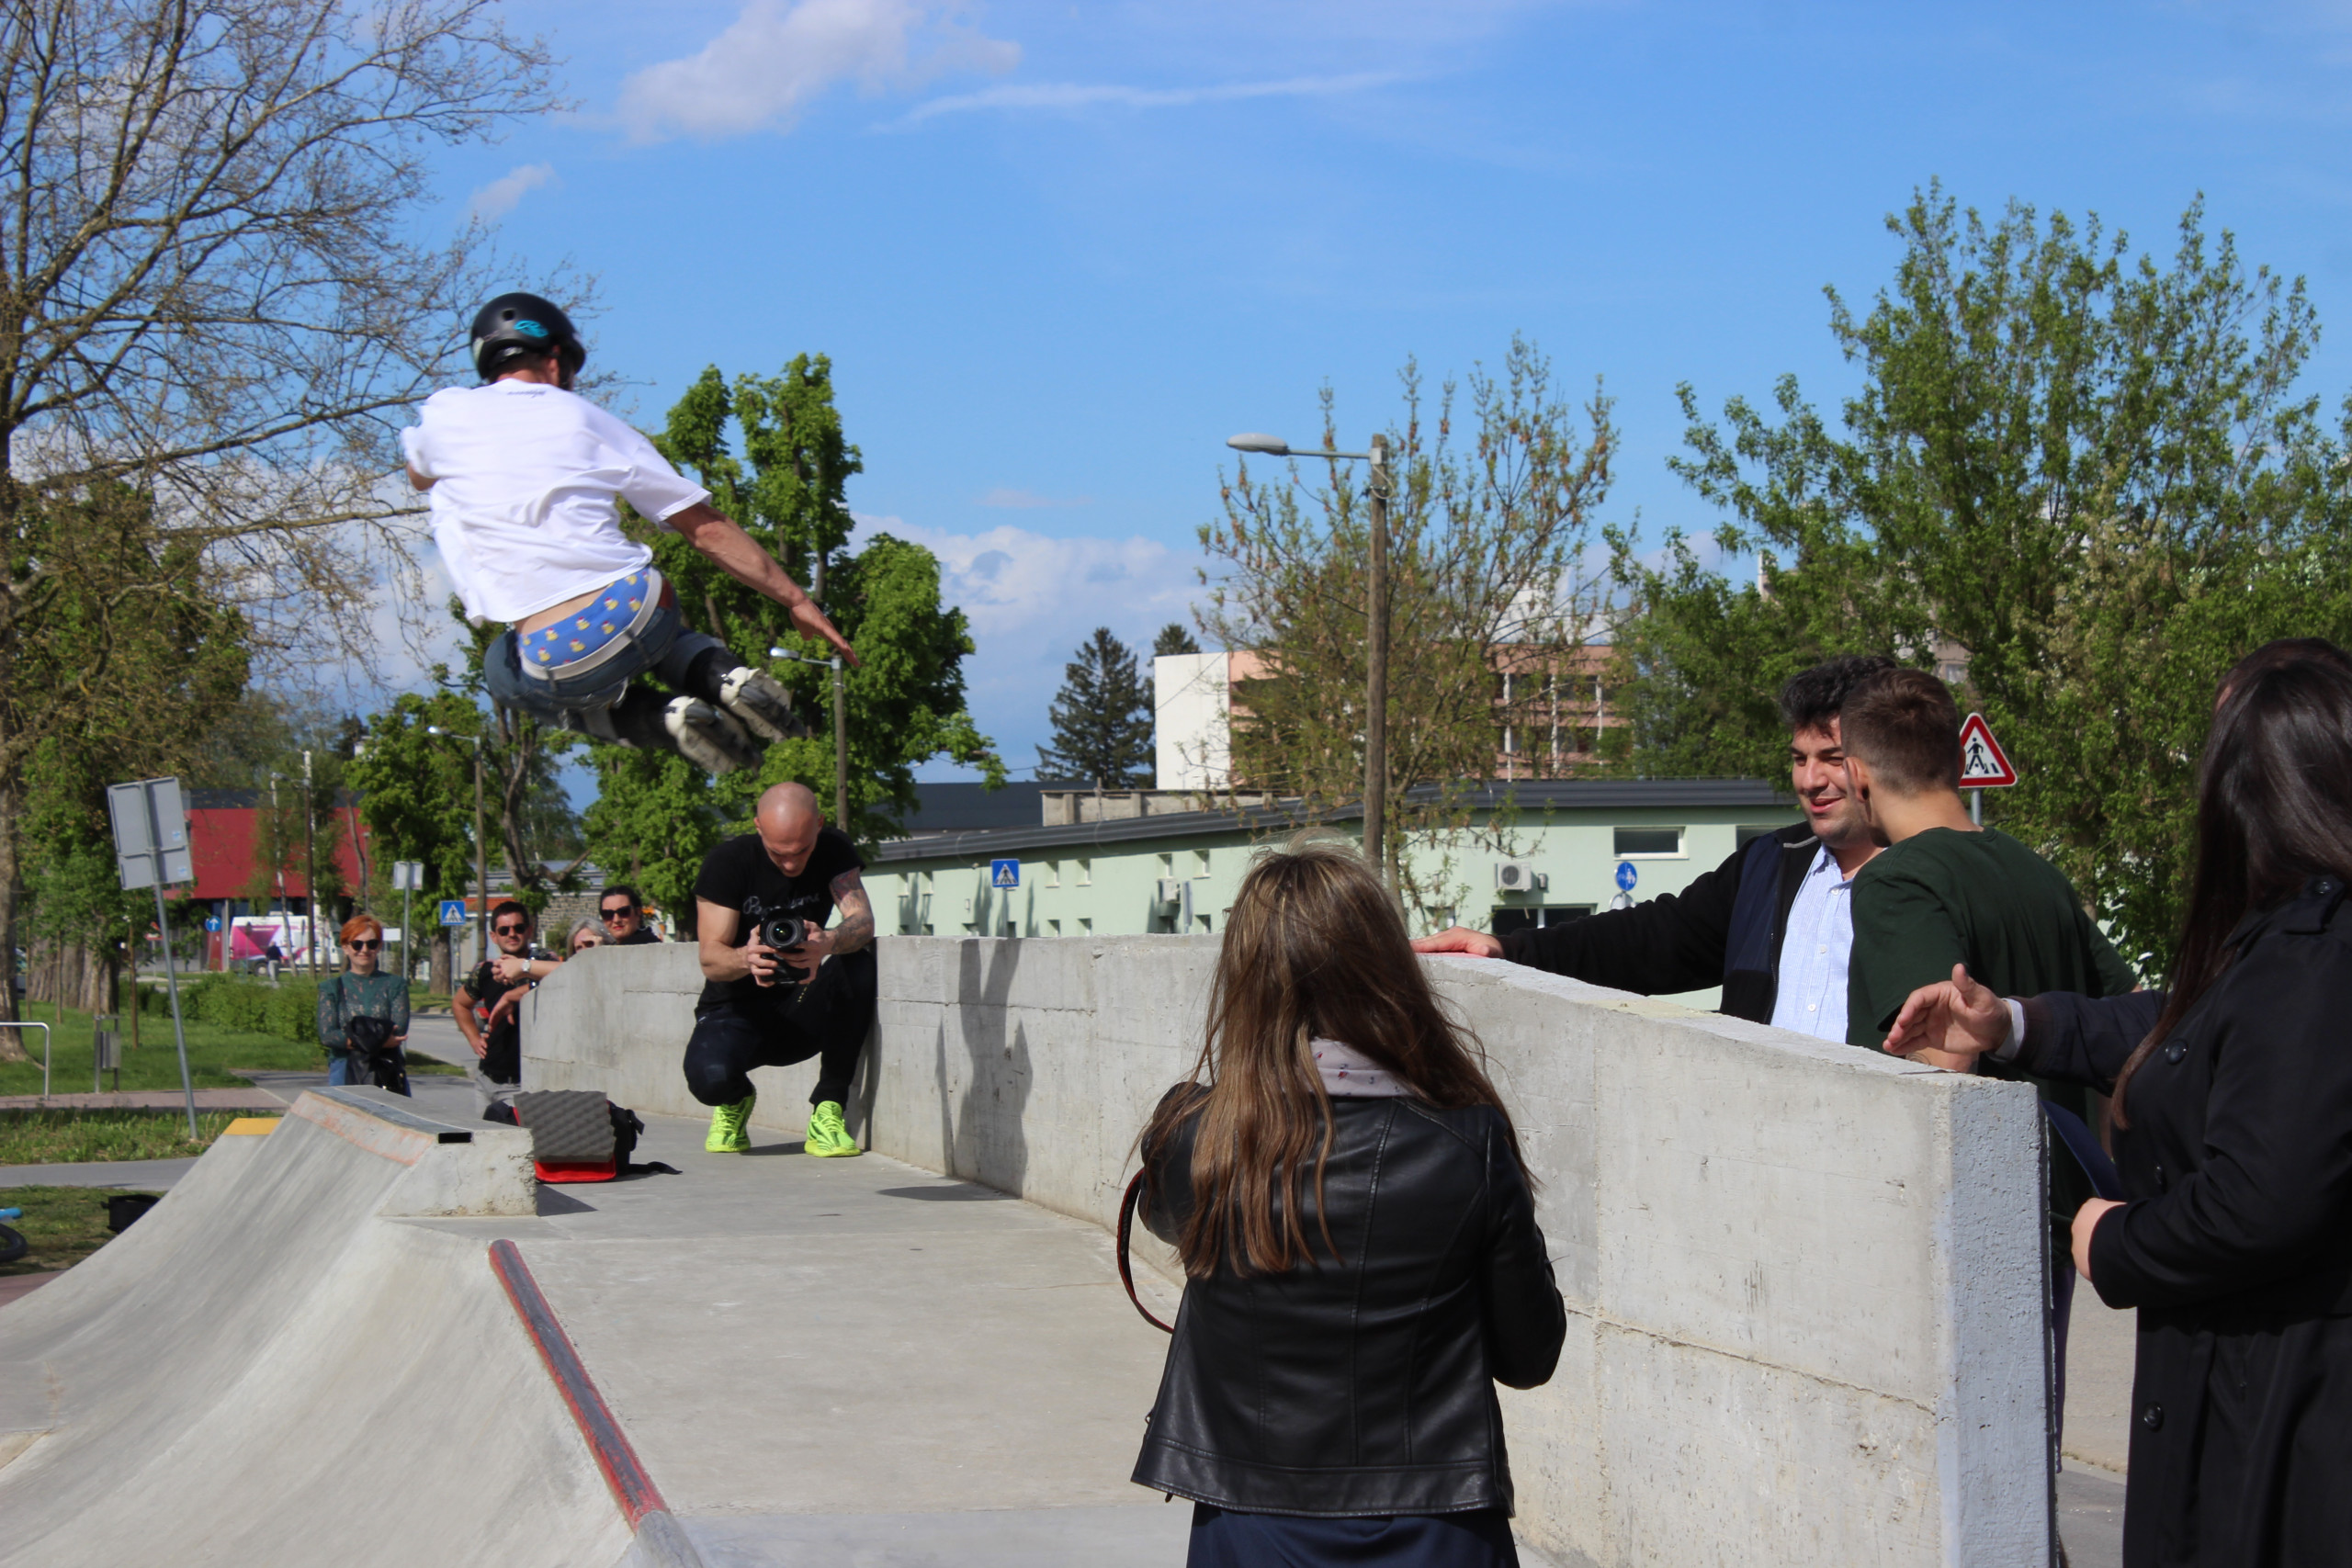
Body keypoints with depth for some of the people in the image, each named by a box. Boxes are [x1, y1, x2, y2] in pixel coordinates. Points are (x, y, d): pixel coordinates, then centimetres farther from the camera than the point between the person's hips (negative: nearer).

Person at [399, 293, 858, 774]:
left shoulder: (443, 414, 8)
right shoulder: (587, 418, 12)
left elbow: (420, 476, 34)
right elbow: (707, 527, 12)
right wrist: (795, 599, 19)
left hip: (557, 669, -3)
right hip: (640, 620, 3)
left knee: (502, 668, 34)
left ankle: (653, 717, 8)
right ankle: (719, 673, 7)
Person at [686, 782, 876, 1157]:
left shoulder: (834, 850, -6)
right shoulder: (728, 861, -14)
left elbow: (863, 921, -22)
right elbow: (711, 960, -19)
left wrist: (828, 943, -46)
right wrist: (746, 958, -44)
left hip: (800, 1013, 2)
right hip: (737, 1010, -2)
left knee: (859, 962, -29)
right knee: (710, 1076, -35)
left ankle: (829, 1109, -18)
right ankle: (736, 1099, 8)